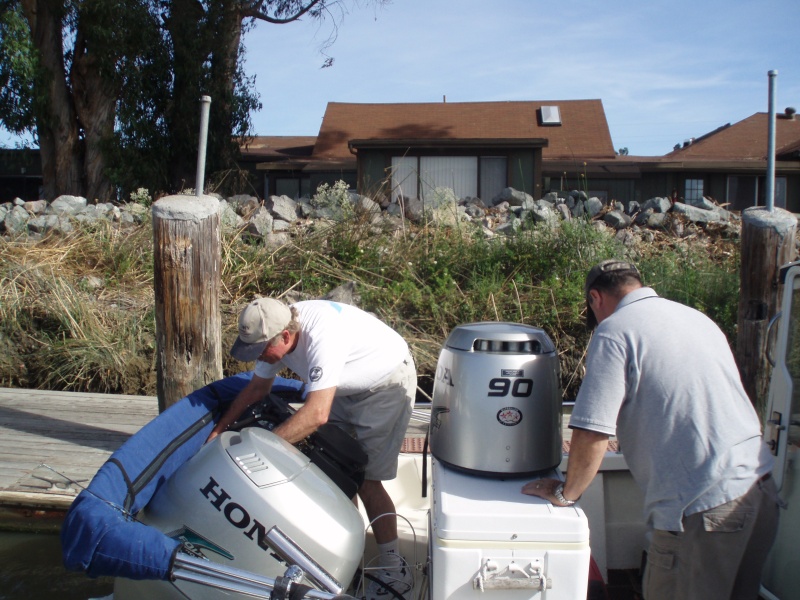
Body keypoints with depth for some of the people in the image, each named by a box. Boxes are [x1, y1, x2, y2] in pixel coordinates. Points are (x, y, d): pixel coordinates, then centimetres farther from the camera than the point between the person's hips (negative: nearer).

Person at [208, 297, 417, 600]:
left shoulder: (321, 336, -38)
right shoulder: (274, 333, -11)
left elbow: (316, 414, -40)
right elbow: (257, 387, 4)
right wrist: (219, 430, 4)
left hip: (388, 384, -8)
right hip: (348, 387, 8)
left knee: (364, 479, -9)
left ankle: (395, 570, 3)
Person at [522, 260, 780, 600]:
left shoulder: (614, 331, -9)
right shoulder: (698, 318, 15)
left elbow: (592, 434, -15)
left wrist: (565, 493, -1)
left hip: (704, 508, -8)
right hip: (761, 490, 8)